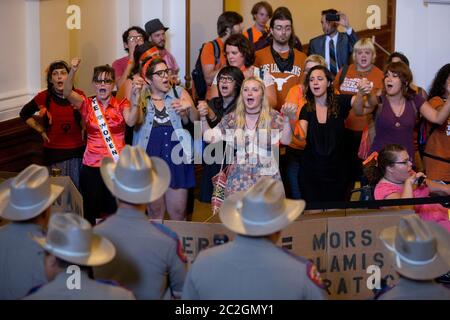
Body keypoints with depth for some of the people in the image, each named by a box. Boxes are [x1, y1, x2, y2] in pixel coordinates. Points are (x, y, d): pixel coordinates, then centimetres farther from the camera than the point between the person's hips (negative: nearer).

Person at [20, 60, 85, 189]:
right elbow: (24, 114, 13)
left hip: (76, 152, 1)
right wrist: (41, 130, 6)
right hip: (53, 153, -1)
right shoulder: (44, 97, -4)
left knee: (77, 189, 5)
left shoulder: (79, 95, -2)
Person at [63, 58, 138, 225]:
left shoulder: (121, 104, 3)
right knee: (91, 213, 3)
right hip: (92, 167, 1)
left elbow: (130, 121, -19)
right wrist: (72, 71, -32)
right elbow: (67, 93, -15)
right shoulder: (87, 104, 4)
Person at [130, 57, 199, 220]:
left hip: (176, 157, 0)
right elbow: (133, 122, -12)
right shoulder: (141, 97, 4)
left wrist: (189, 107, -22)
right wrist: (134, 98, -27)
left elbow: (195, 120, -1)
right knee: (155, 211, 11)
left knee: (178, 213, 3)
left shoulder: (180, 92, 5)